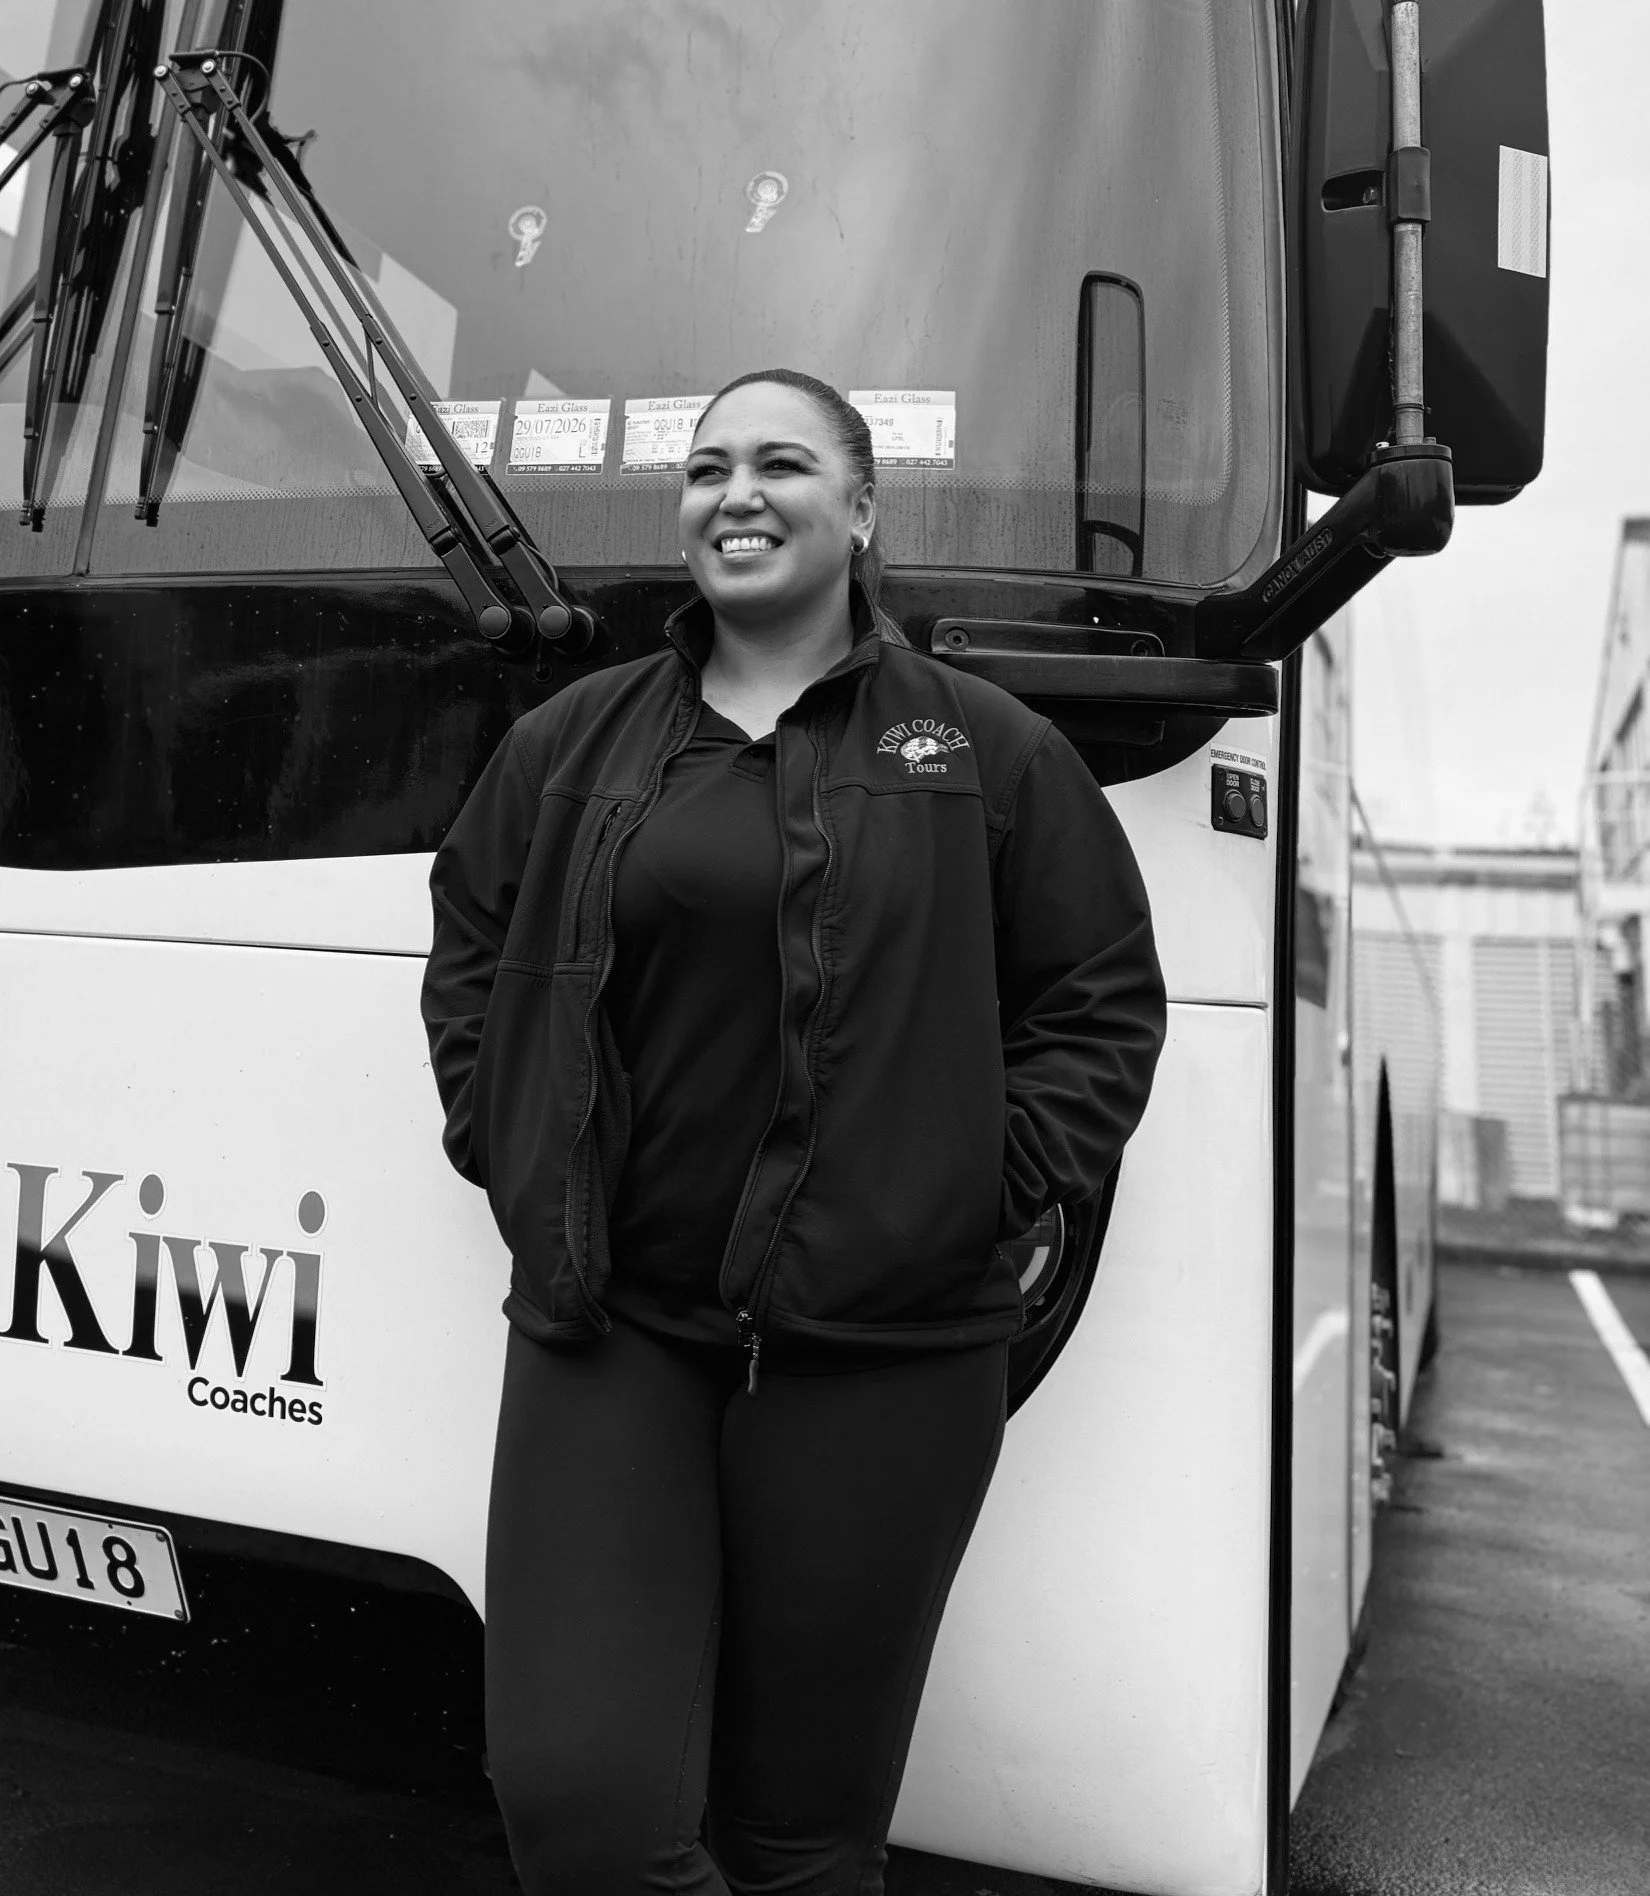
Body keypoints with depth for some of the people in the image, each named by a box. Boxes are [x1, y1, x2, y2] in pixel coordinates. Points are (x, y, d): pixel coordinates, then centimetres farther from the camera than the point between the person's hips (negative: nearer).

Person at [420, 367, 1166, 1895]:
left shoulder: (987, 749, 3)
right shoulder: (574, 742, 9)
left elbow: (1110, 999, 6)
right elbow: (466, 946, 20)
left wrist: (985, 1182, -4)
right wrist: (507, 1147, 8)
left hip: (883, 1352, -1)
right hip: (606, 1324, 2)